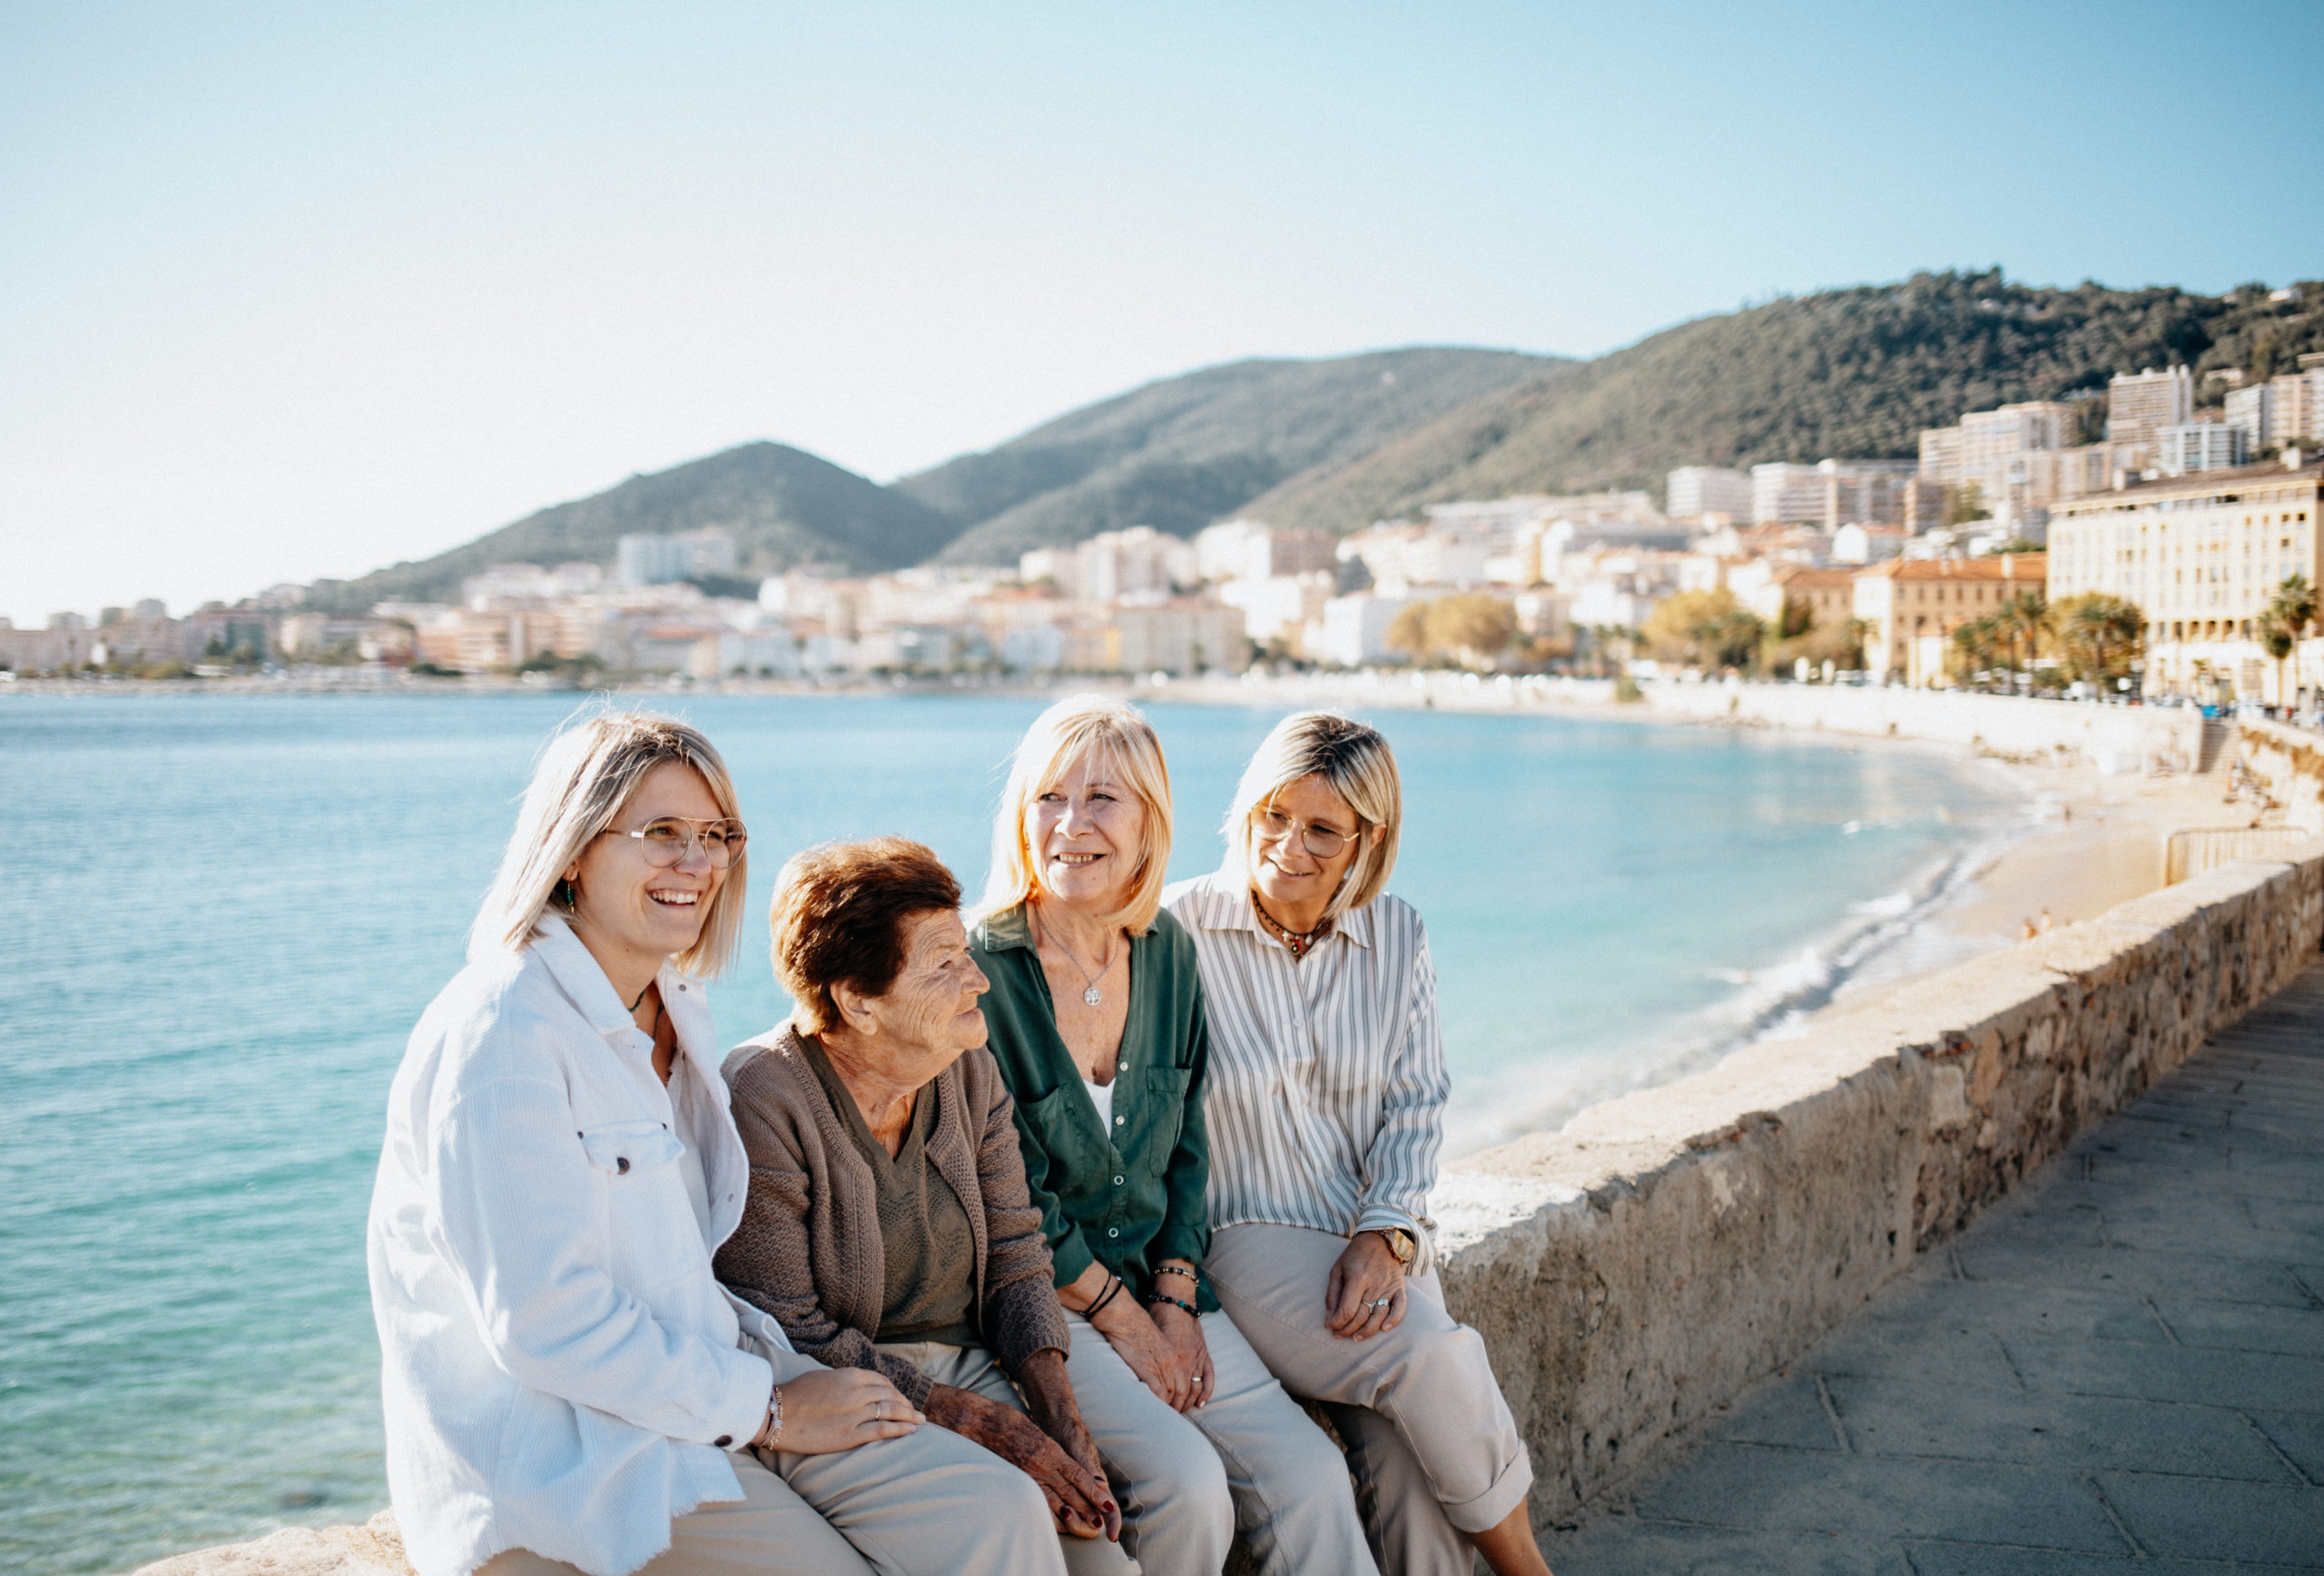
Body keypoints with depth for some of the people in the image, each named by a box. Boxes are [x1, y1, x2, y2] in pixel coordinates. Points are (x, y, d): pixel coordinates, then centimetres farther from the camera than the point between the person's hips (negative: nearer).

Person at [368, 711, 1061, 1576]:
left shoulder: (672, 1009, 12)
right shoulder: (501, 1033, -16)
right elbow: (545, 1325, -20)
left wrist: (783, 1374, 3)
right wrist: (765, 1409, -13)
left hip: (702, 1383, 8)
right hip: (555, 1449, -7)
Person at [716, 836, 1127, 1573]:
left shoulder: (969, 1073, 5)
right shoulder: (762, 1101, -17)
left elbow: (1015, 1257, 8)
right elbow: (788, 1335, -17)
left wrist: (1062, 1422, -8)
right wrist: (982, 1424, -20)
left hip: (974, 1368, 6)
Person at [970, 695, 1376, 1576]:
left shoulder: (1168, 952, 4)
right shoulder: (980, 972, -14)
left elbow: (1185, 1146, 10)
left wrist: (1175, 1302, 0)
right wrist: (1119, 1318, -10)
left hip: (1160, 1283, 5)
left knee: (1310, 1479, -10)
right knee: (1187, 1484, -23)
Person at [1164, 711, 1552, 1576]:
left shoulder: (1396, 936, 7)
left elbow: (1416, 1105, 6)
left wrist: (1387, 1235, -9)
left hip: (1376, 1239, 4)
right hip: (1244, 1237, -4)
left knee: (1408, 1456, -22)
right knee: (1435, 1358, -26)